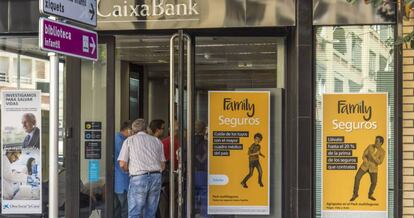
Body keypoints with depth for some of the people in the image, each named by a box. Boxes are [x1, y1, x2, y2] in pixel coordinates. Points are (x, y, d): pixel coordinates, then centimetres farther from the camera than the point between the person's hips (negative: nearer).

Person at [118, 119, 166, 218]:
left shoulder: (129, 140, 9)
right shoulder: (157, 141, 17)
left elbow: (122, 164, 0)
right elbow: (163, 165, 13)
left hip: (138, 178, -3)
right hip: (156, 177, 4)